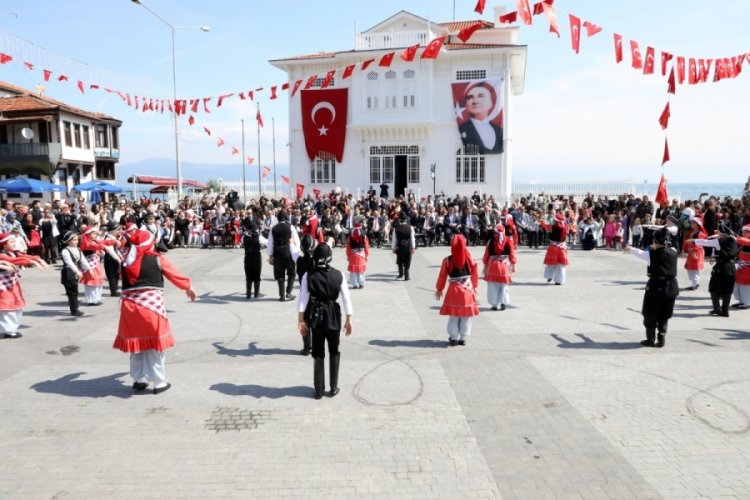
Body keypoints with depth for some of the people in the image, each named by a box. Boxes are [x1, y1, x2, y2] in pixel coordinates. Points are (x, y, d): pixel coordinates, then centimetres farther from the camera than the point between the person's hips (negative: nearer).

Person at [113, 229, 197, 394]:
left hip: (130, 305, 4)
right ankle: (159, 382, 13)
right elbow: (174, 274, 6)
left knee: (136, 342, 16)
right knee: (154, 343, 7)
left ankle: (138, 380, 26)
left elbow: (125, 280, 12)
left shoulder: (126, 260, 7)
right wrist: (188, 287, 21)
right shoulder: (157, 259, -3)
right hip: (151, 306, -4)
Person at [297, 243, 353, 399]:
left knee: (318, 354, 12)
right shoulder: (338, 275, -8)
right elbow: (346, 299, -6)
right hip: (333, 316, 0)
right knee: (334, 352, 19)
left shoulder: (308, 275, -9)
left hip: (316, 317, 0)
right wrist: (349, 319, 2)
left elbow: (302, 299, -11)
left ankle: (318, 390, 18)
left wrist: (301, 320, -5)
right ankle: (333, 388, 21)